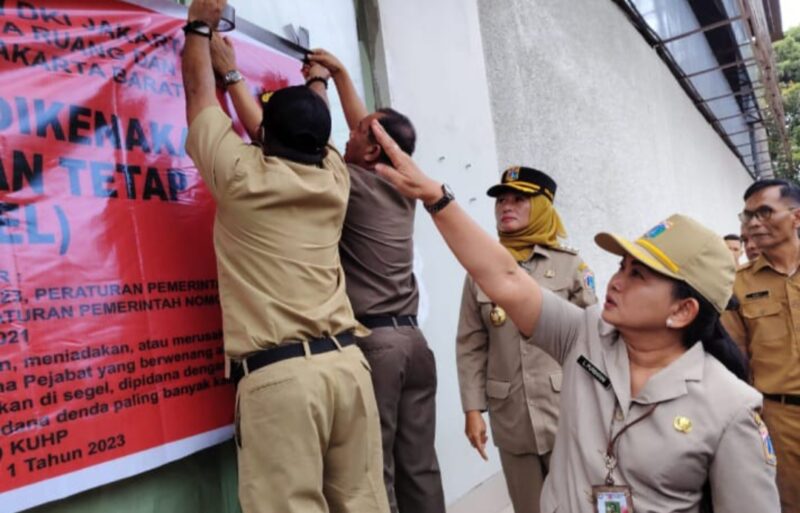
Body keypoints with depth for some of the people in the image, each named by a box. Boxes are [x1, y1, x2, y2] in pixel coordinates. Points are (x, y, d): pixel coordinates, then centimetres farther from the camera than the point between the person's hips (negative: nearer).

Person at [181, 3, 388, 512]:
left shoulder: (242, 176, 0)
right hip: (346, 361, 5)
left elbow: (199, 91, 15)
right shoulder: (333, 180, 11)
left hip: (276, 375, -5)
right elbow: (301, 135, 30)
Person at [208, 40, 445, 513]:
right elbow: (371, 130, 26)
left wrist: (231, 73, 6)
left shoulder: (347, 183, -7)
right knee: (419, 465, 11)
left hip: (371, 341, -7)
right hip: (412, 338, 7)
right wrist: (336, 75, 35)